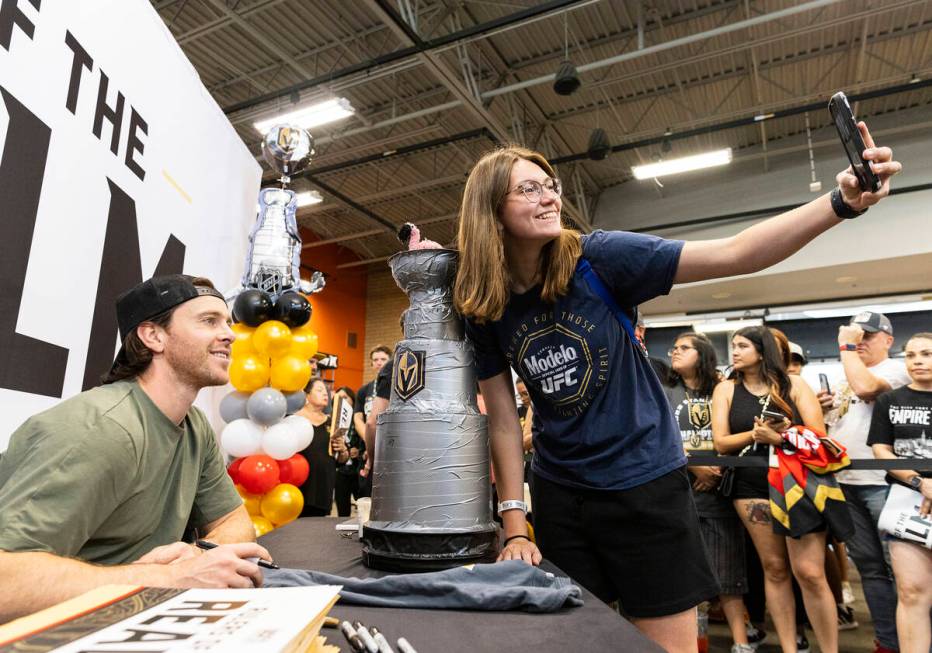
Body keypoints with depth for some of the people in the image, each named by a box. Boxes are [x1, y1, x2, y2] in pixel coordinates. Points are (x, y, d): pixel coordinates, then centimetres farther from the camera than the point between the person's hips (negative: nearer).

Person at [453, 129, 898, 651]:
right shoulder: (483, 309, -5)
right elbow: (504, 419, -3)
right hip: (559, 493, 3)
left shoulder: (598, 259, -15)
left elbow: (733, 254, -20)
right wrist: (515, 524, -5)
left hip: (647, 482, -2)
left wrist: (842, 203, -33)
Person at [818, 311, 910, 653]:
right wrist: (821, 408, 3)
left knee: (899, 567, -3)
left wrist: (846, 347, -11)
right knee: (869, 566, 12)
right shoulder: (843, 380, 19)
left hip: (882, 482, -7)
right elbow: (828, 426, 24)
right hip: (844, 483, 7)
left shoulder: (896, 368, -2)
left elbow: (865, 388, -23)